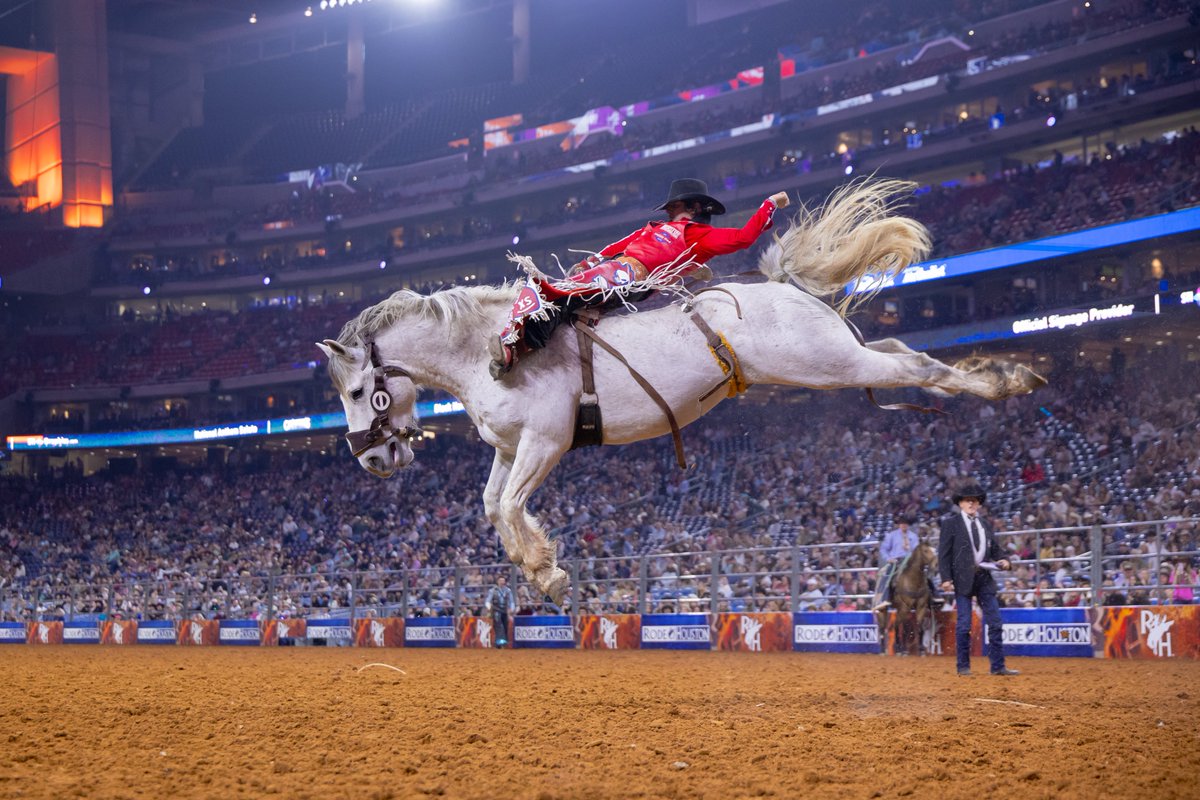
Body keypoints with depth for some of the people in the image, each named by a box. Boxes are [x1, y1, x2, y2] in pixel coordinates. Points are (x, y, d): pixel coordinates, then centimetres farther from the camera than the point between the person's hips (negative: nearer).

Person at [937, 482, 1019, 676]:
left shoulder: (985, 524, 14)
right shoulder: (951, 523, -1)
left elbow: (994, 550, 18)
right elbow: (943, 553, -5)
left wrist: (1002, 561, -4)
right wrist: (946, 578, -14)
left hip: (984, 578, 5)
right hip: (962, 578, -5)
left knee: (995, 623, 3)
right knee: (963, 624, -1)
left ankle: (998, 666, 7)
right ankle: (963, 666, 8)